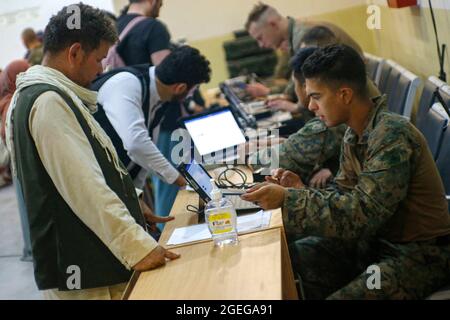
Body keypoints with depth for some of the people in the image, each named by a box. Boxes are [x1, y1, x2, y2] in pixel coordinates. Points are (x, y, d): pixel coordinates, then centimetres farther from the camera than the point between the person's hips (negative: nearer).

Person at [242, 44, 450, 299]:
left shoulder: (392, 135, -23)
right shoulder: (354, 135, 3)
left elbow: (363, 211, -29)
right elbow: (342, 196, 10)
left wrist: (288, 199, -28)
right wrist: (302, 192, -10)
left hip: (421, 252, -8)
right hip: (379, 238, 8)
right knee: (292, 258, 0)